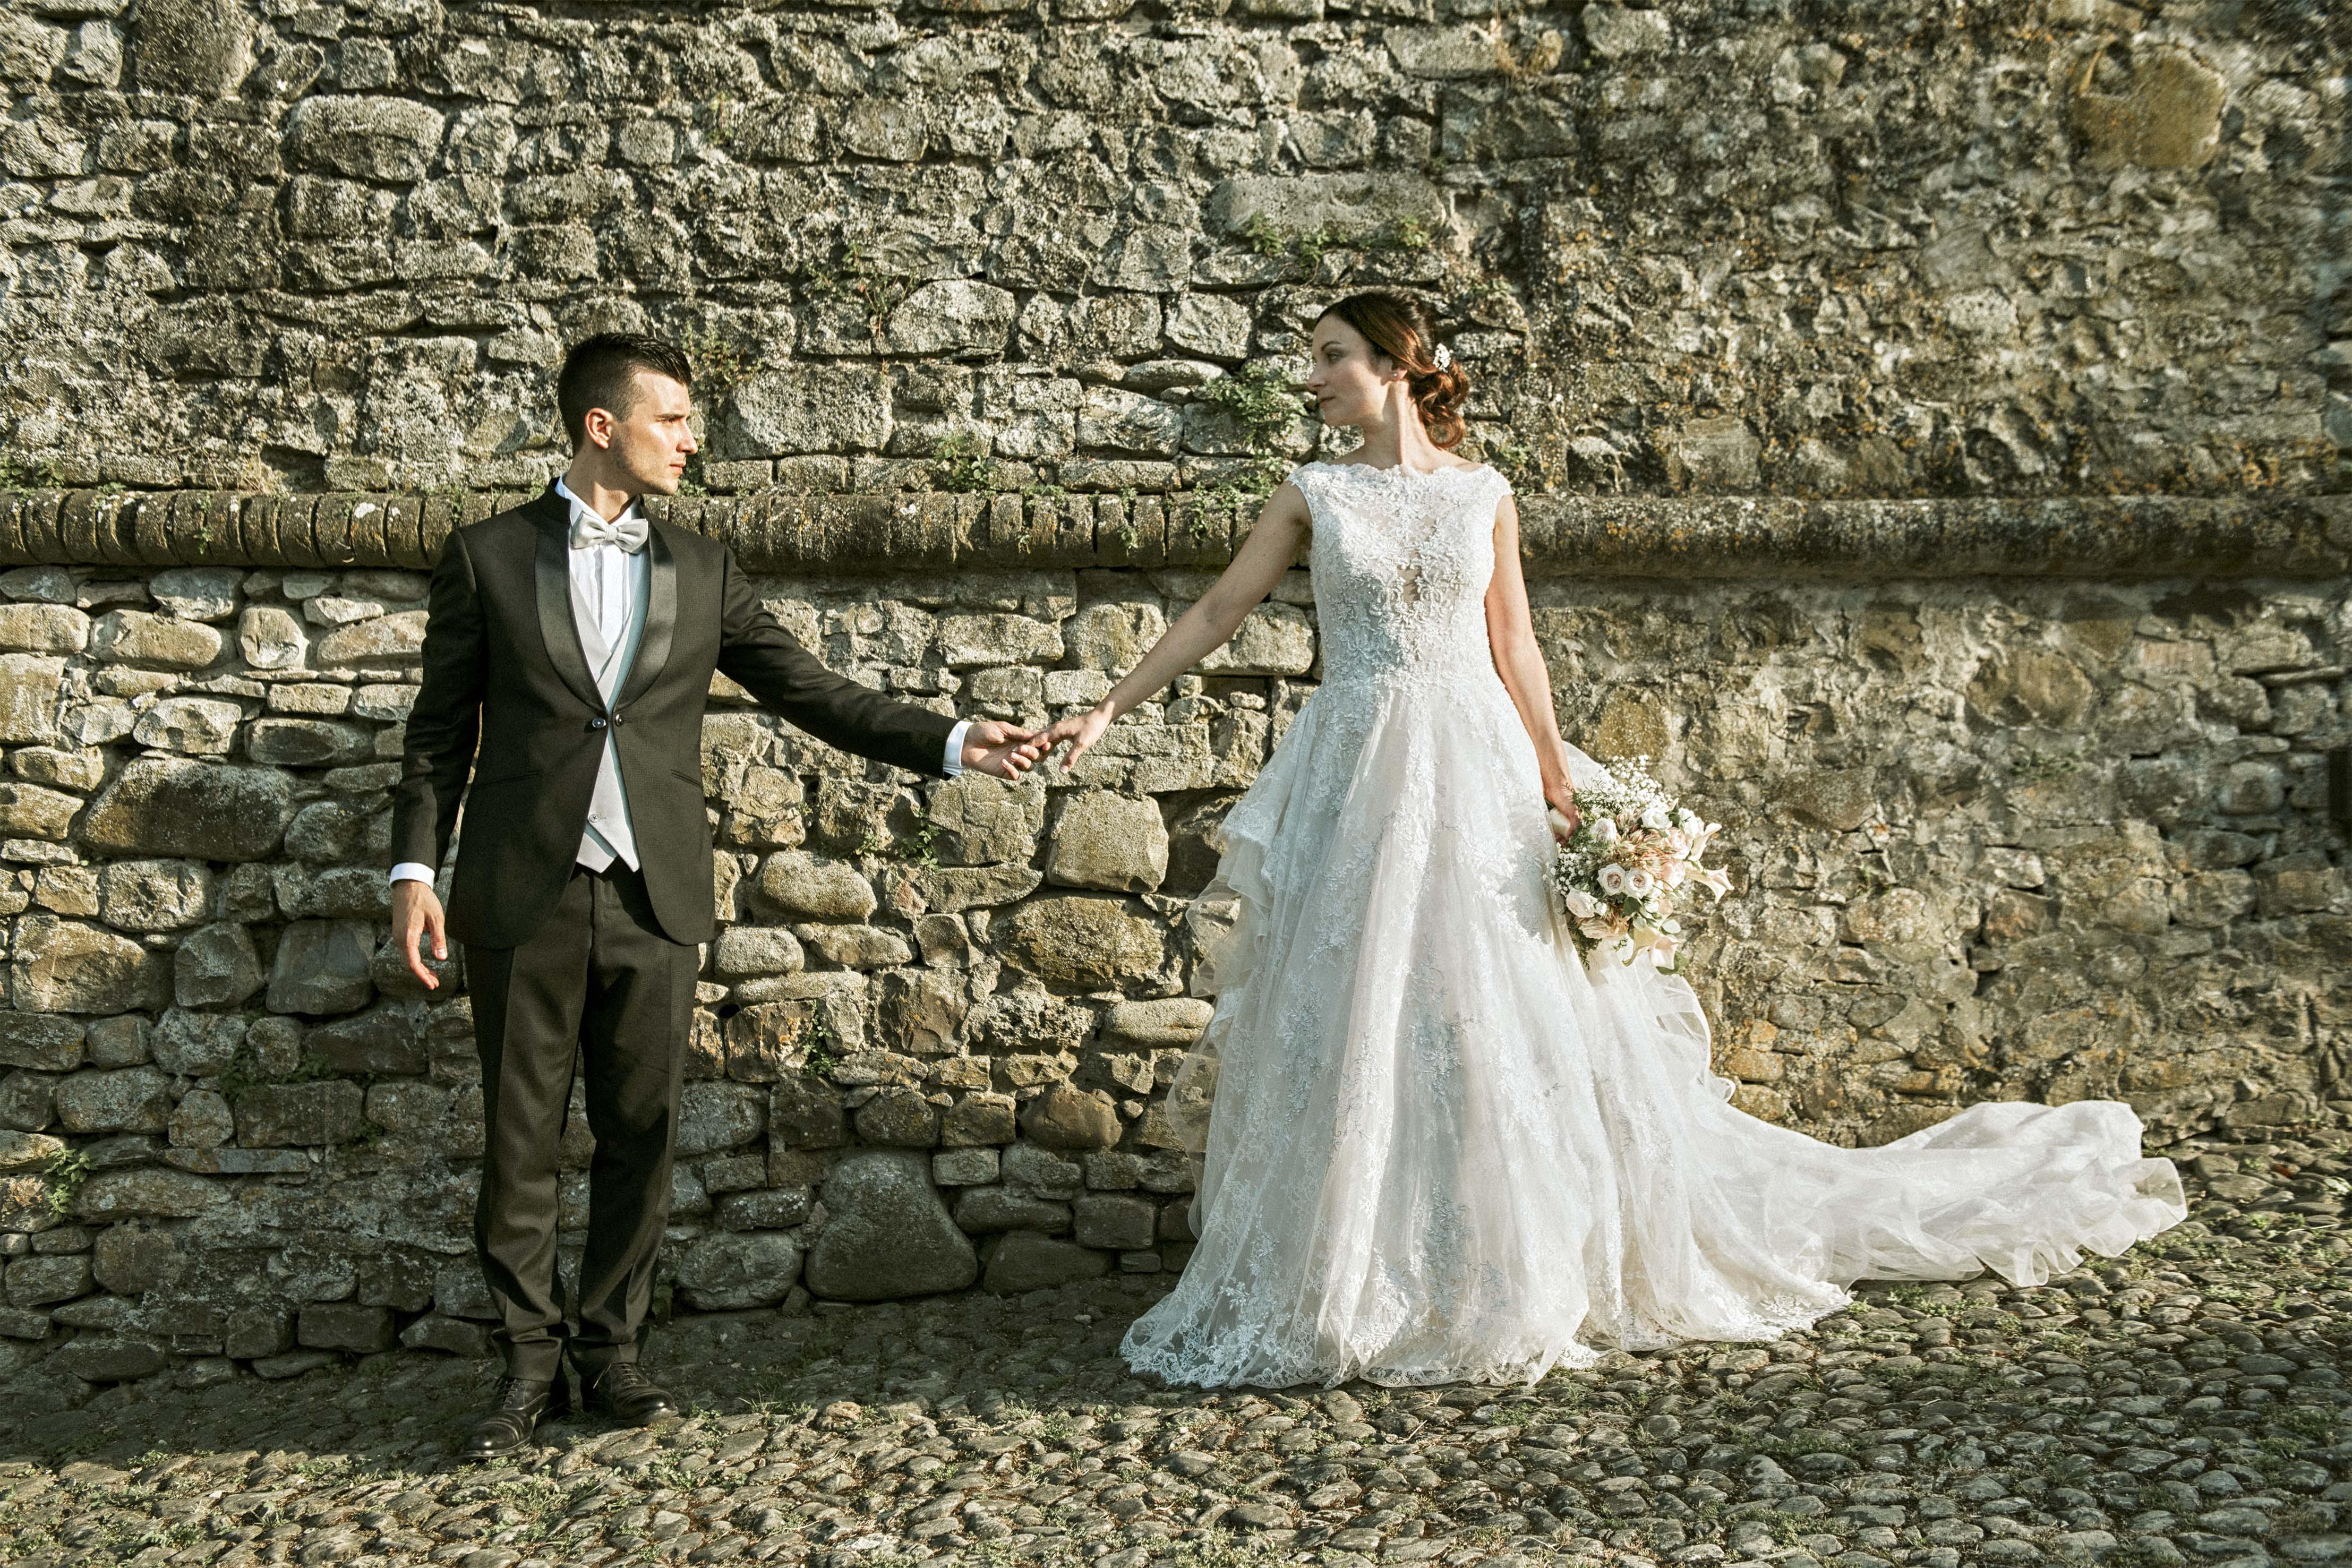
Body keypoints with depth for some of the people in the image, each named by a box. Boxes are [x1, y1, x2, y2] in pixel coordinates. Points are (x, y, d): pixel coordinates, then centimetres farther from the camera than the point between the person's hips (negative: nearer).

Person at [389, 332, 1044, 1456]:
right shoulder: (488, 557, 4)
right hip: (523, 897, -2)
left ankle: (610, 1345, 22)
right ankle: (531, 1362, 17)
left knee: (640, 1132, 7)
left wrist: (951, 743, 0)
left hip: (654, 897, 2)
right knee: (520, 1138, 4)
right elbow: (441, 728, 5)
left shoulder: (701, 571, 11)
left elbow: (812, 693, 9)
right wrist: (416, 868, -4)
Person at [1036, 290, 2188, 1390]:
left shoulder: (1482, 494, 5)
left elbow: (1515, 647, 7)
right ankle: (1348, 1286, 11)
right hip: (1357, 779, 0)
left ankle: (1511, 1277, 14)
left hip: (1476, 772, 0)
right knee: (1351, 1027, -1)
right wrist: (1109, 710, 0)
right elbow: (1217, 611, 5)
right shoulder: (1314, 493, 4)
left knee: (1499, 1016, 0)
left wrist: (1559, 781, -1)